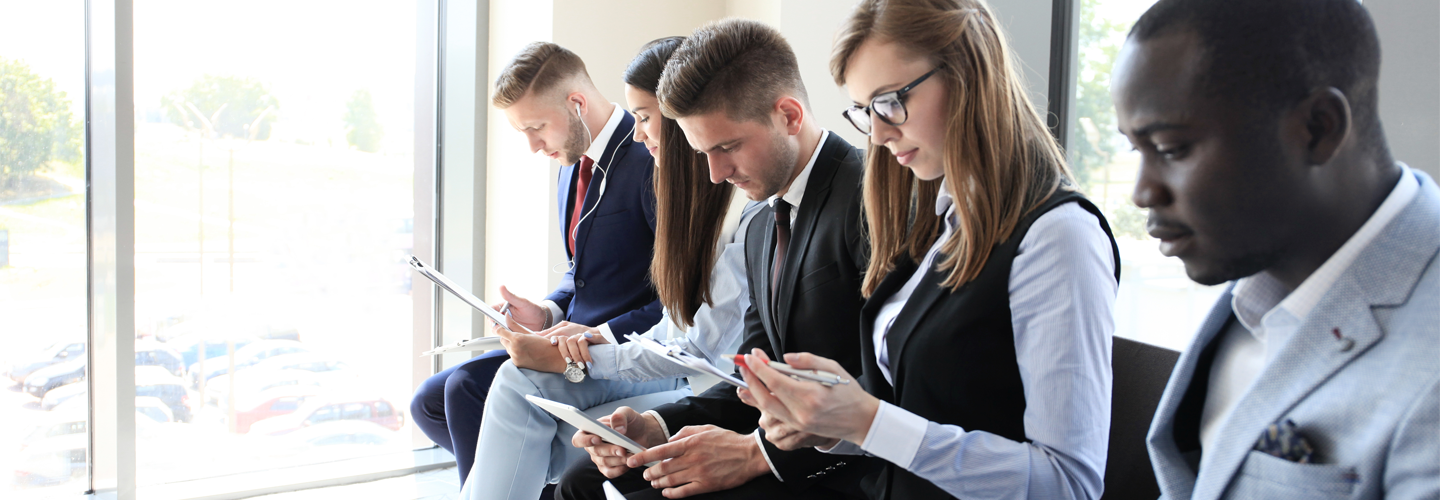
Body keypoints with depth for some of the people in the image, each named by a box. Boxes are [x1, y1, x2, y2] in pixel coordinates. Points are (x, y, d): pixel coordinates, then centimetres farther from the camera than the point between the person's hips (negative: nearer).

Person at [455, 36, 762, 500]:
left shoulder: (749, 209, -16)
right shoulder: (694, 194, 14)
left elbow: (703, 350, -16)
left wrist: (591, 358, -11)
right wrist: (608, 343, -1)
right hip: (673, 372, 8)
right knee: (520, 382, -9)